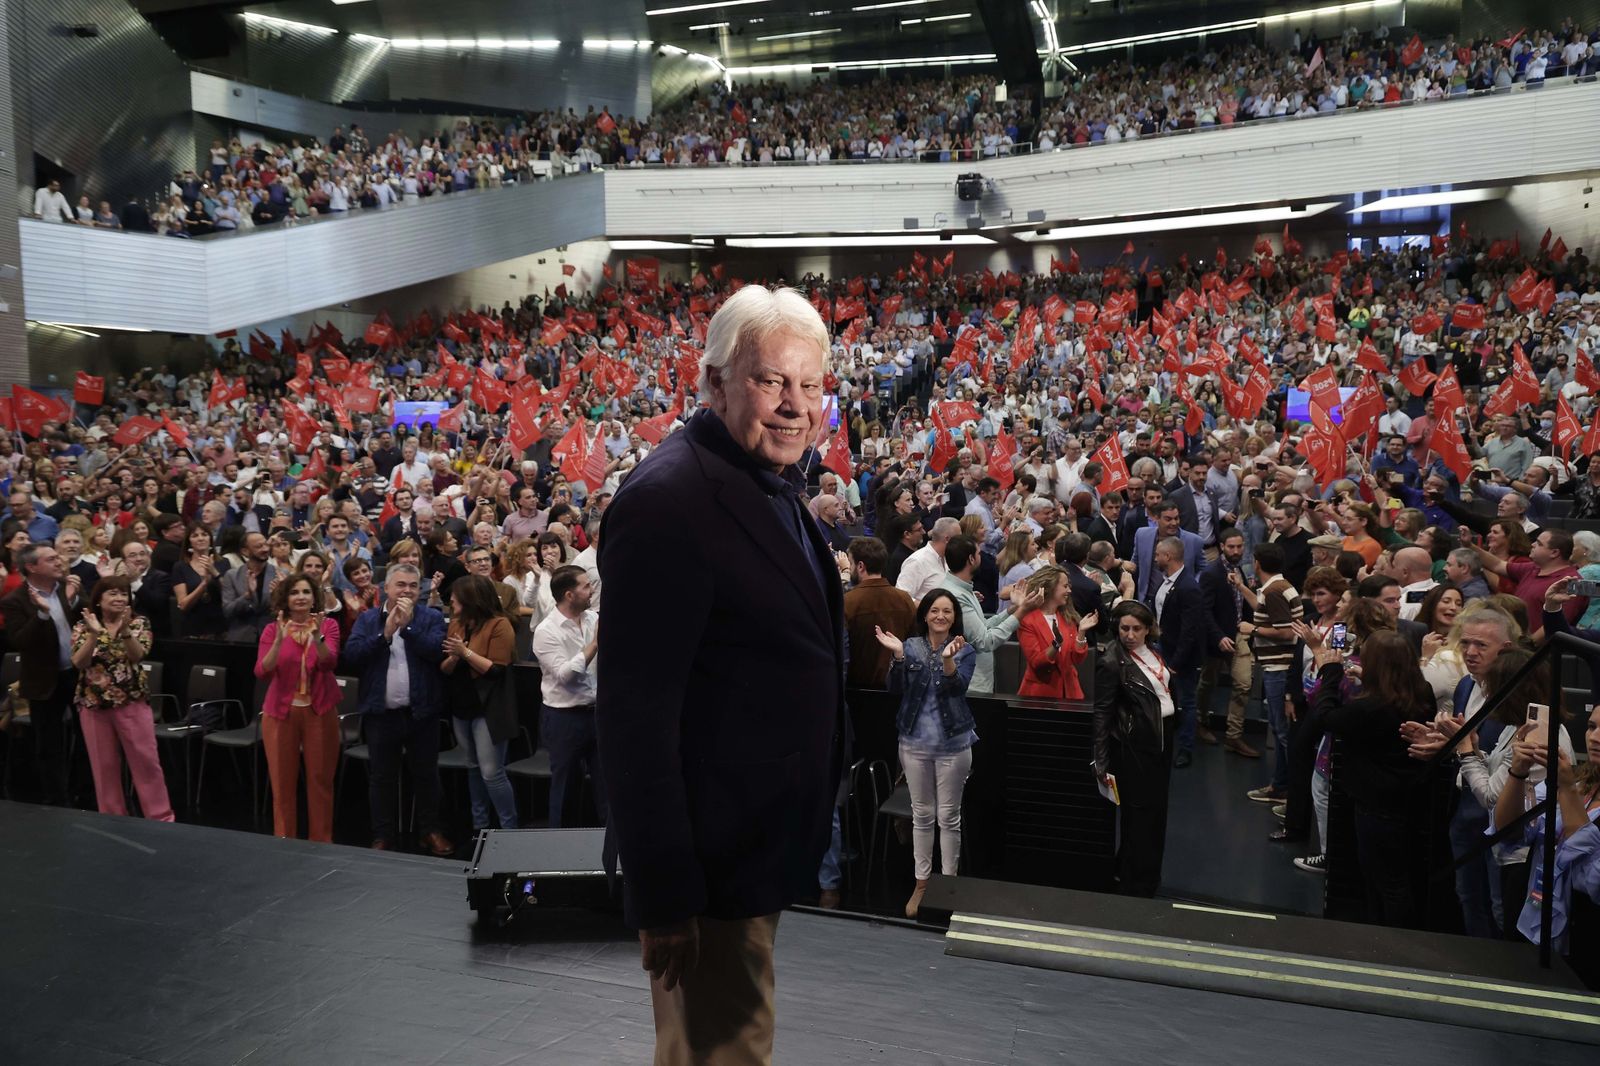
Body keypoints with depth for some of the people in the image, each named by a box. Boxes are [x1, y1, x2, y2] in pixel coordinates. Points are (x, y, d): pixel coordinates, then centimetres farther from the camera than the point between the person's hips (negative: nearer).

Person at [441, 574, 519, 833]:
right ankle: (479, 825, 26)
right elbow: (444, 669, 8)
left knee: (491, 772, -8)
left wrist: (466, 652, -22)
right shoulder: (456, 624, 8)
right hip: (461, 707, 7)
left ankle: (509, 828, 3)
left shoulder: (499, 625, -12)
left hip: (488, 708, -7)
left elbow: (497, 670, -18)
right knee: (473, 769, 15)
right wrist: (453, 657, -13)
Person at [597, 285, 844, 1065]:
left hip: (762, 847, 9)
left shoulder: (769, 483, 7)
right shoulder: (668, 500, -24)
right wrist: (665, 896, -24)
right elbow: (635, 713, -26)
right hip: (711, 861, -9)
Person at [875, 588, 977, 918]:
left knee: (949, 816, 6)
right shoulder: (910, 646, 3)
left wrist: (948, 658, -36)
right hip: (915, 742, 2)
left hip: (953, 743, -2)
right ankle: (921, 883, 20)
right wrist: (897, 656, -20)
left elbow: (958, 687, -18)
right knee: (921, 814, 10)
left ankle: (948, 882, 17)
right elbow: (897, 690, -5)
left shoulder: (965, 650, -1)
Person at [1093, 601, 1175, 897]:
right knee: (1138, 812, 1)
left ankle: (1149, 875, 34)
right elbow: (1101, 713, -17)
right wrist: (1101, 762, -19)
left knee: (1157, 808, 17)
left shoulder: (1152, 652, 3)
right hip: (1135, 743, -8)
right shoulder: (1111, 662, -18)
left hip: (1162, 736, 8)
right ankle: (1135, 884, 15)